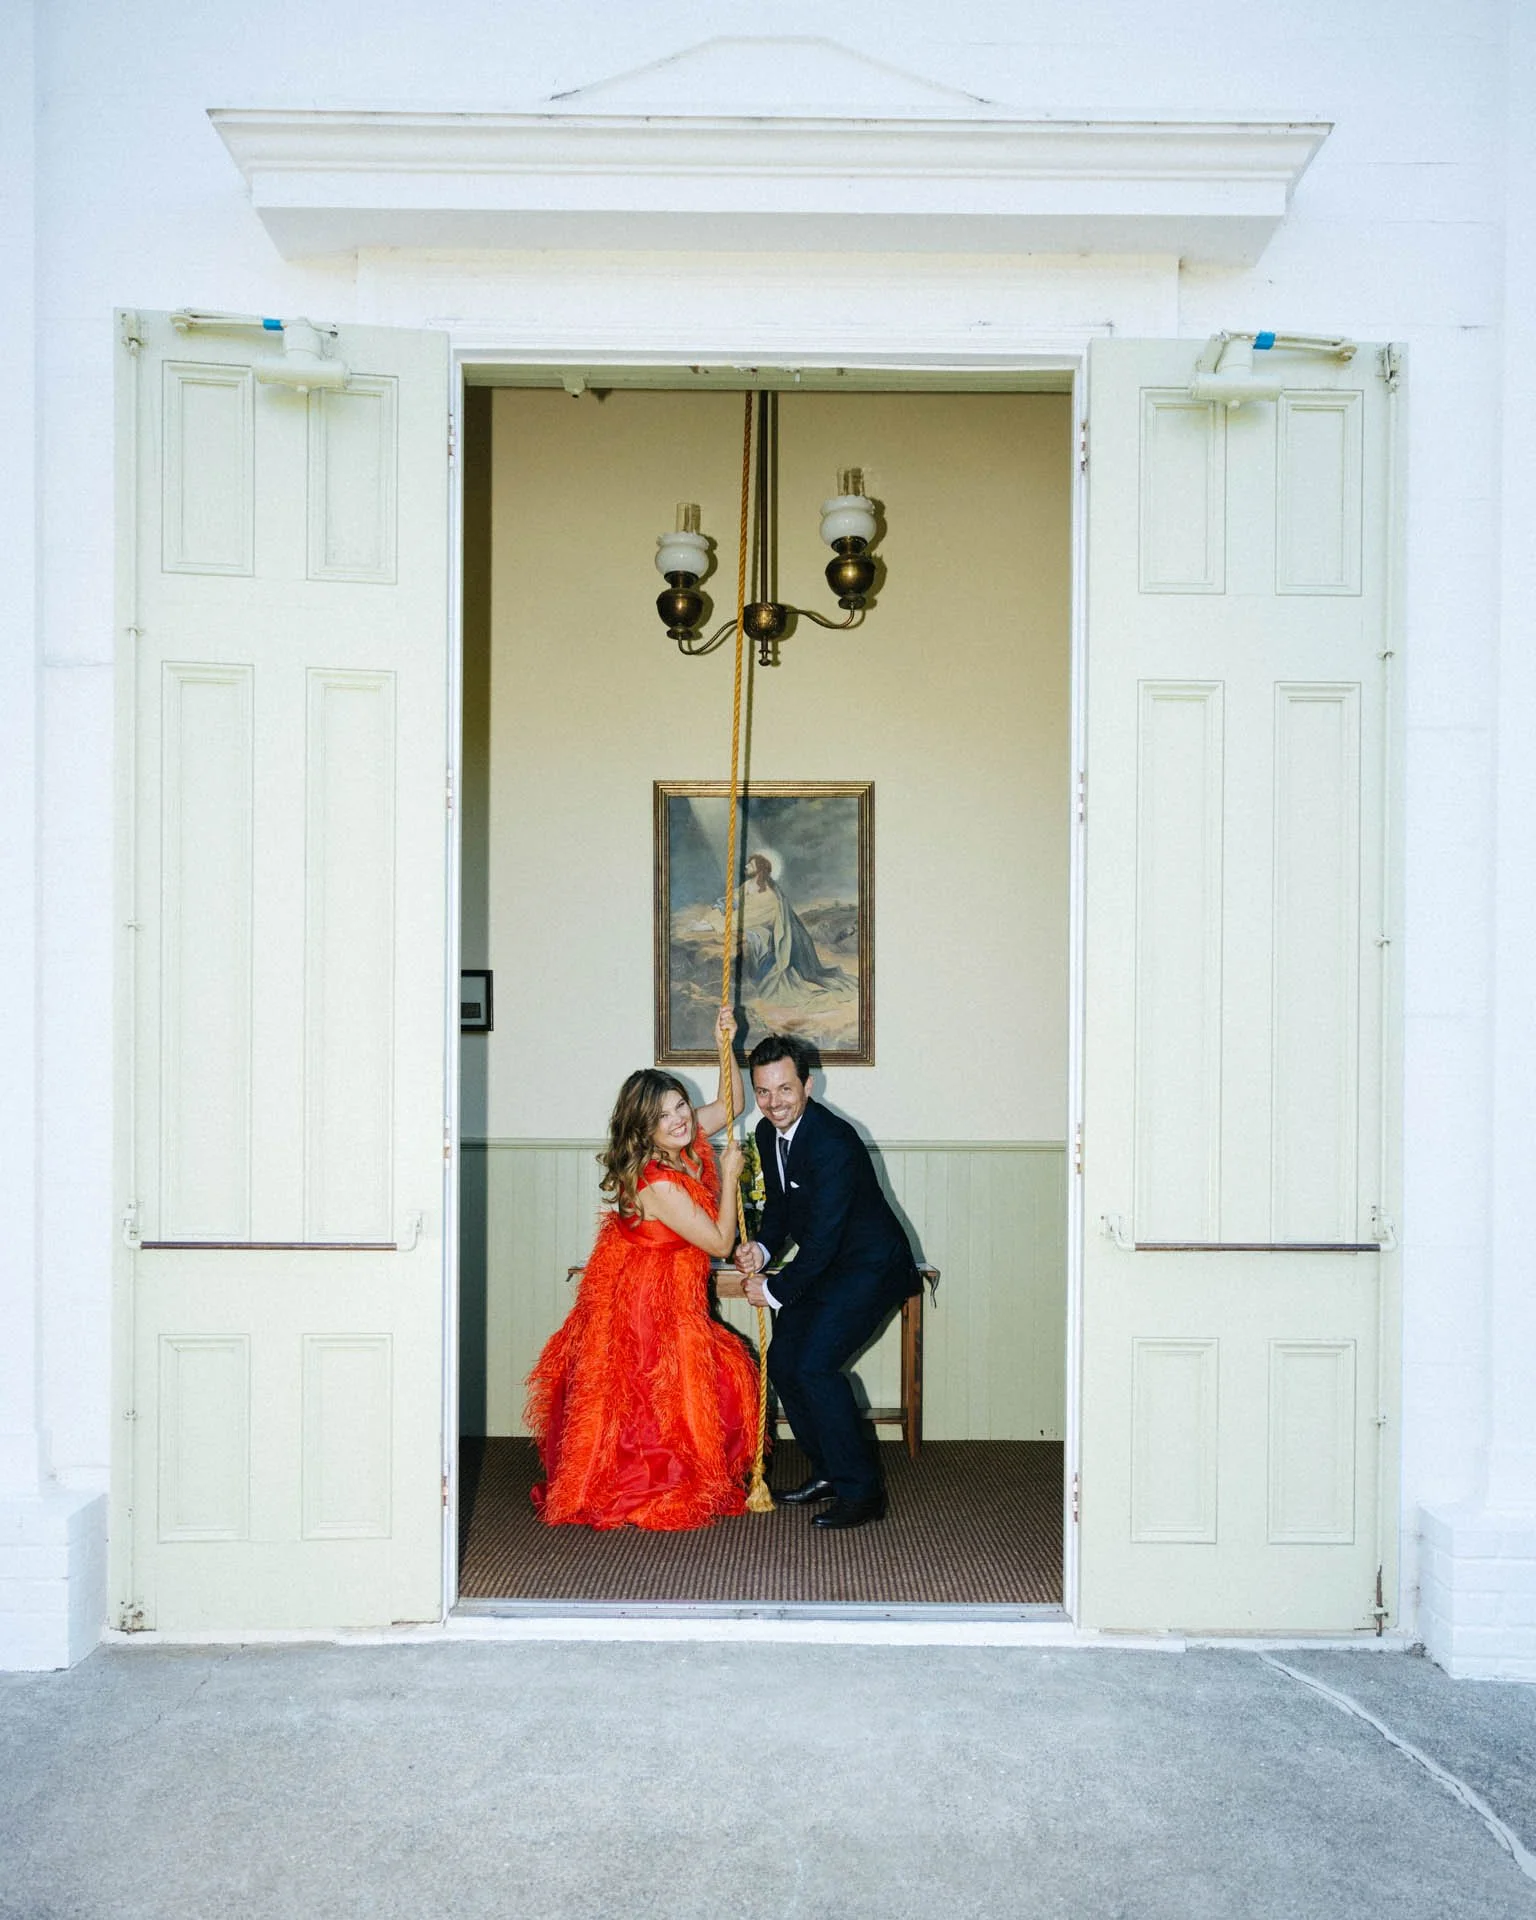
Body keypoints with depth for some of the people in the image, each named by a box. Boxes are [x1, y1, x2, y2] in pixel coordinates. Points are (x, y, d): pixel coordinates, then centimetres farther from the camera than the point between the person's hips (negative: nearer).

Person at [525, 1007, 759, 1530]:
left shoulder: (687, 1143, -7)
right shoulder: (659, 1185, -30)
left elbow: (730, 1104, 11)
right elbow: (720, 1242, -22)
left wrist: (727, 1047, -3)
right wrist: (728, 1176, -15)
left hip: (668, 1299, 9)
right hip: (645, 1302, -9)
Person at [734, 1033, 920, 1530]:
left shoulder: (833, 1143, -29)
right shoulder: (768, 1132, 0)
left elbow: (823, 1238, -28)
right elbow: (778, 1204, 11)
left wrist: (775, 1291, -16)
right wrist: (762, 1248, -9)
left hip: (871, 1265, -9)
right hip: (825, 1264, 9)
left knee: (814, 1364, -19)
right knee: (782, 1359, 6)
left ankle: (861, 1491, -7)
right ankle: (828, 1472, 21)